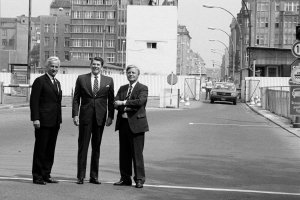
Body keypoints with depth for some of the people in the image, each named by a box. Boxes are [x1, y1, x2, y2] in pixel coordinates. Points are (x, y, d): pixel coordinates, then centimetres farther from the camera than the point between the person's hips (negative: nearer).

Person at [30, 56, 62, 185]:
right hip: (43, 121, -7)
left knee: (50, 149, 11)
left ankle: (46, 174, 18)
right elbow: (34, 101, -11)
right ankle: (37, 176, 6)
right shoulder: (40, 81, -7)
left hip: (55, 122, 7)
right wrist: (35, 119, -18)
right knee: (40, 149, 0)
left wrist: (59, 119, 13)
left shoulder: (57, 83, 17)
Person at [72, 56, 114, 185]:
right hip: (85, 116, -1)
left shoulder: (108, 81, 8)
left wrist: (110, 116, 1)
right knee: (83, 146, 0)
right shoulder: (81, 79, 6)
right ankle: (81, 176, 4)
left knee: (96, 147, 7)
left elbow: (111, 100, 9)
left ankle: (94, 176, 14)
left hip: (100, 117, 1)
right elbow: (76, 98, 4)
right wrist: (75, 114, -5)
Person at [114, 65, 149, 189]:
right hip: (123, 123, 6)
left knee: (137, 153, -3)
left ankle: (139, 179, 4)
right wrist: (128, 107, -13)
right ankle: (125, 178, 18)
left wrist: (124, 103, -13)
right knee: (124, 153, 9)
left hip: (136, 124, -5)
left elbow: (140, 101, -18)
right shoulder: (122, 89, 17)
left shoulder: (143, 88, 0)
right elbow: (116, 104, 5)